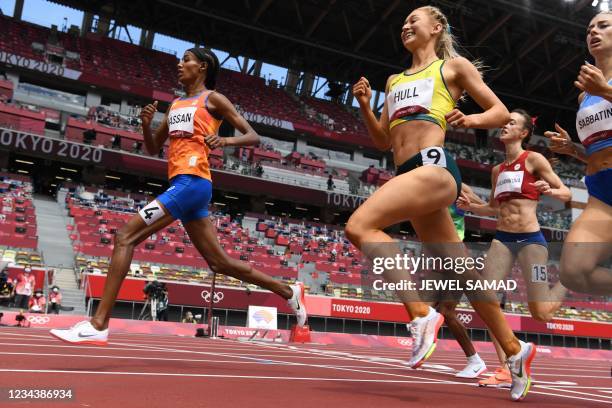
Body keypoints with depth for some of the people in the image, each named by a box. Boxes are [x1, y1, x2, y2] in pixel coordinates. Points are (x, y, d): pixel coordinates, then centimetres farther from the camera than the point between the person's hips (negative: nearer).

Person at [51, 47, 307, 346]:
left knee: (125, 236, -14)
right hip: (181, 184, 9)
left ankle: (98, 325, -14)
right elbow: (153, 149, 26)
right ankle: (289, 292, 21)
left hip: (192, 182, -9)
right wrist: (146, 124, 7)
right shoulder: (176, 104, 25)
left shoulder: (212, 98, 4)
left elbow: (253, 136, 0)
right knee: (219, 262, 10)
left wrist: (226, 140, -20)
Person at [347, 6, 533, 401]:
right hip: (410, 172, 7)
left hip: (434, 166, -7)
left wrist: (472, 119, -11)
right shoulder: (394, 80, 27)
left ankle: (422, 314, -21)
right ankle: (515, 348, 21)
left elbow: (502, 113, 9)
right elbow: (384, 141, 24)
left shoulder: (453, 65, 11)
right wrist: (364, 105, 10)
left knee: (360, 226, -25)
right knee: (460, 270, 9)